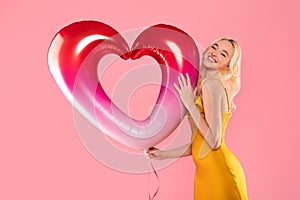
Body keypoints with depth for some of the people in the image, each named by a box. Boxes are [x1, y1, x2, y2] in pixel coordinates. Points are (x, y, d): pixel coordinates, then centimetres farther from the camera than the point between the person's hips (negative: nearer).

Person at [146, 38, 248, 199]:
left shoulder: (212, 84, -13)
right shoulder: (201, 87, 12)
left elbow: (214, 141, -19)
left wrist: (189, 104, -16)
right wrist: (164, 154, 17)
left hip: (220, 172, -8)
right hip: (206, 172, 8)